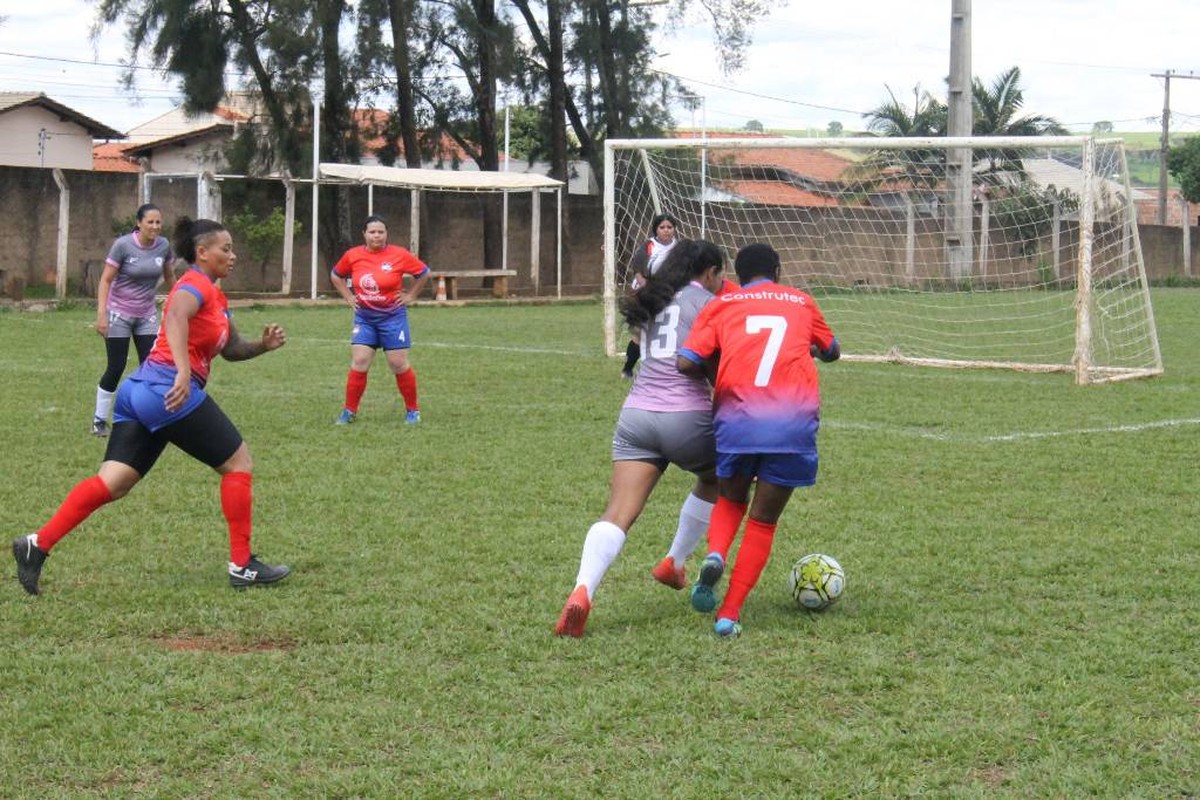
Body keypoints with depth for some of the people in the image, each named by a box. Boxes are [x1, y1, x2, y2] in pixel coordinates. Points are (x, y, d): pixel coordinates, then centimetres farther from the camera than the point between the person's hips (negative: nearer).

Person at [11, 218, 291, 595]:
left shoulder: (215, 296, 22)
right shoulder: (196, 285, -8)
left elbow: (231, 349, 30)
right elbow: (176, 316, -30)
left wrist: (264, 344, 11)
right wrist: (183, 372, -42)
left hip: (141, 392, 9)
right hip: (170, 391, -9)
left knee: (112, 483, 3)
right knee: (238, 463, 2)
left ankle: (38, 544, -5)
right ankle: (242, 565, 6)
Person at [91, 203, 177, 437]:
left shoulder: (163, 246, -4)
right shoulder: (123, 245, -16)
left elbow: (169, 277, 11)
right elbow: (105, 280, -16)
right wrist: (101, 314, -24)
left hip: (147, 315, 4)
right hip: (119, 314, -4)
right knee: (116, 368, -2)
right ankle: (100, 420, 12)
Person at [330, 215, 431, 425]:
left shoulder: (399, 255, -9)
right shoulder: (353, 256, -2)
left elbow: (424, 273, 3)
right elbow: (336, 276, 17)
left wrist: (410, 296, 0)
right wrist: (349, 297, 8)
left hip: (393, 317, -2)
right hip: (364, 318, 2)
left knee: (399, 364, 1)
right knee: (359, 362, -5)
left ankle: (412, 410, 15)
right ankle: (349, 411, 4)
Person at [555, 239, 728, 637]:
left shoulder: (653, 300, 23)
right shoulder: (706, 302, 2)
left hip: (637, 414, 4)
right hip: (687, 418, -4)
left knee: (618, 513, -10)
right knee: (715, 481, 29)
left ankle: (582, 590, -33)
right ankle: (674, 563, 35)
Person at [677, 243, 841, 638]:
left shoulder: (721, 305, 15)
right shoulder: (801, 301, 21)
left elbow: (685, 362, 2)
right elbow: (832, 352, 37)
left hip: (736, 417, 0)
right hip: (793, 422, 0)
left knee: (730, 500, 24)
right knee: (763, 521, 11)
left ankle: (715, 555, -6)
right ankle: (730, 613, 2)